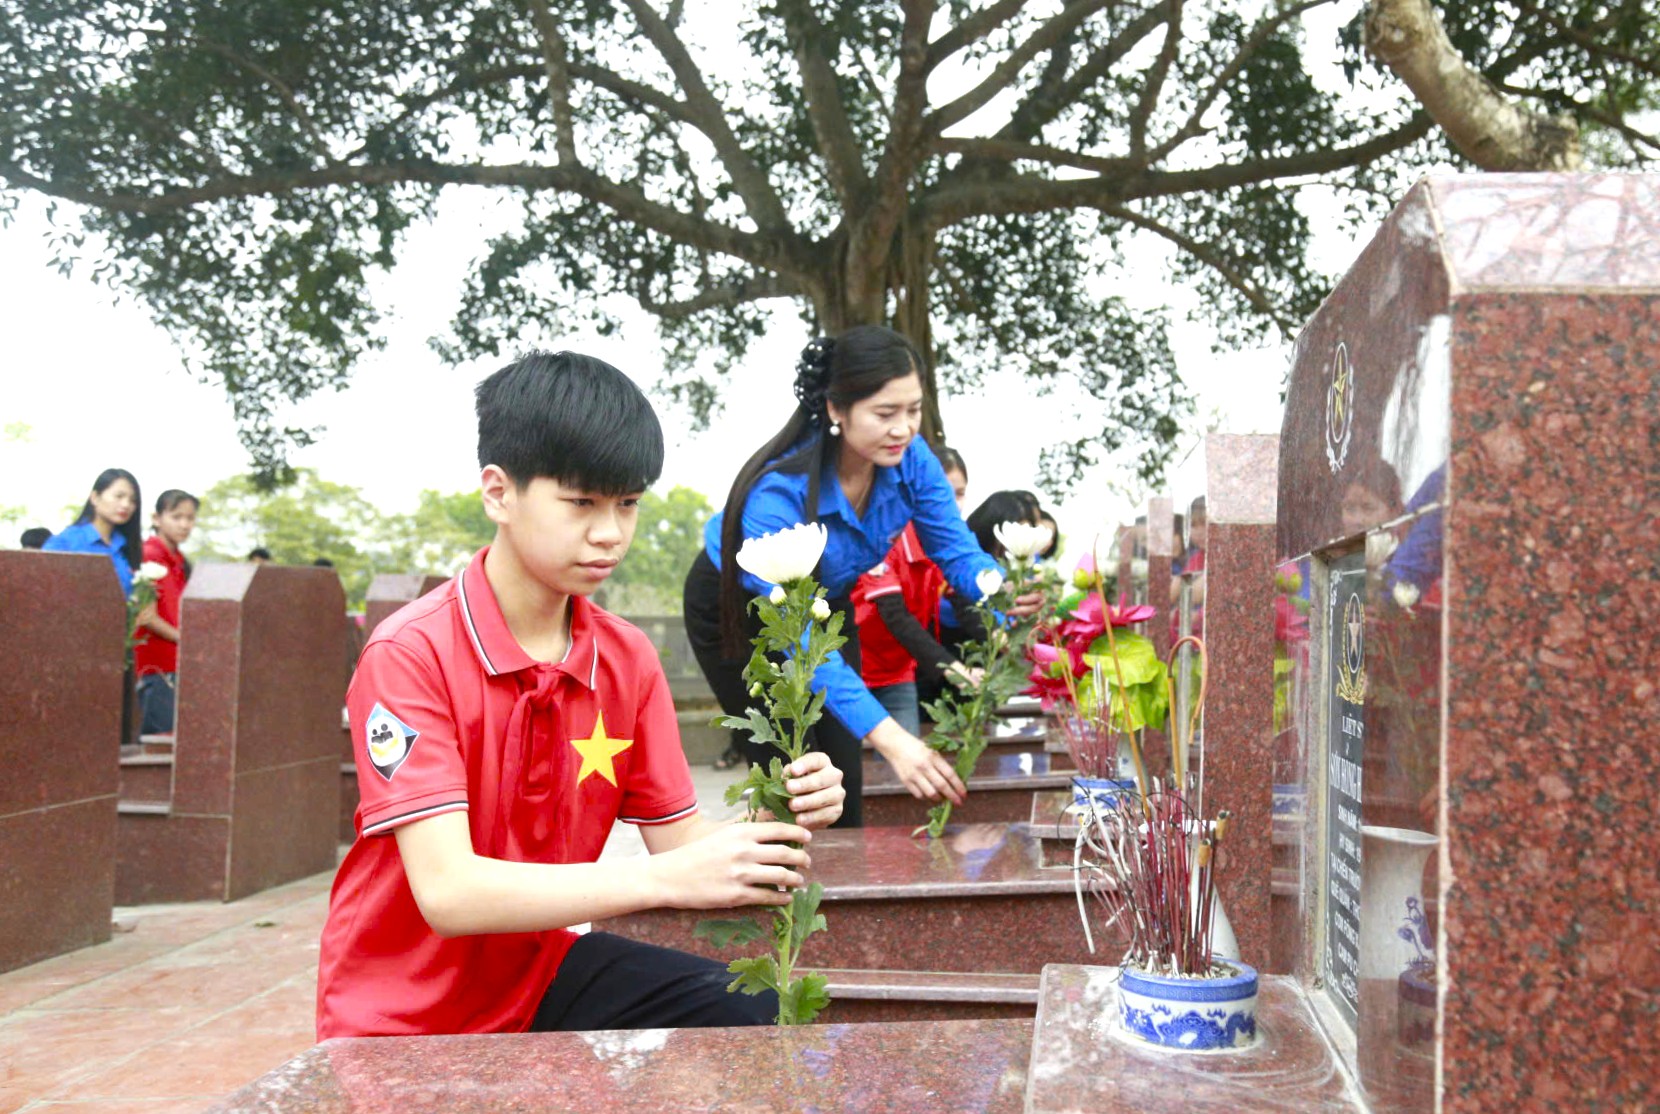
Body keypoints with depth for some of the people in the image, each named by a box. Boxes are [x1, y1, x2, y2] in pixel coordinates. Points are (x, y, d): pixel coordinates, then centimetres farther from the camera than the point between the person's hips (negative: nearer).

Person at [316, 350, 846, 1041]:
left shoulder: (628, 660, -2)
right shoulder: (410, 654, -20)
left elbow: (680, 844, -2)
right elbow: (447, 891, -28)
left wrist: (778, 820, -24)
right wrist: (667, 879, -37)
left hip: (540, 972, 5)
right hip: (403, 1021, -4)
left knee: (756, 1016, -14)